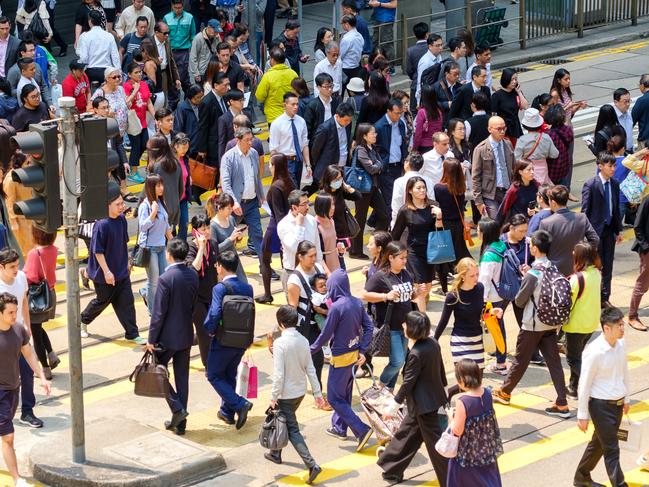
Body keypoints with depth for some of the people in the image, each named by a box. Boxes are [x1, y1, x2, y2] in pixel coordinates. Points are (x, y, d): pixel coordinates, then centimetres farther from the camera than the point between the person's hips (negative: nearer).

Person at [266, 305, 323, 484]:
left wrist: (274, 397, -11)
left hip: (286, 394, -7)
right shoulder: (303, 341, -2)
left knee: (292, 430, -3)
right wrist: (317, 392, 10)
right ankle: (276, 454, 43)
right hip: (300, 392, 7)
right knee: (285, 421, 27)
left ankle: (312, 464, -14)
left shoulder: (280, 343, -21)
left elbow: (278, 374, -21)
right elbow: (310, 369, 3)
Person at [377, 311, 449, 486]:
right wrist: (443, 386, 25)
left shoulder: (416, 354, -26)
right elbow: (440, 369, 11)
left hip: (423, 404, -9)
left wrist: (396, 401, -6)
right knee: (405, 433, 21)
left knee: (434, 442, 1)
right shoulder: (433, 343, -1)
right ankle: (392, 470, 34)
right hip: (435, 397, 9)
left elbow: (408, 382, -18)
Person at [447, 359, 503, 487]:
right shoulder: (487, 393, -9)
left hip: (468, 452, -6)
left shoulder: (462, 402, -28)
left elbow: (457, 431, -22)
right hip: (487, 447, 6)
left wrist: (452, 417, -3)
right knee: (488, 475, 21)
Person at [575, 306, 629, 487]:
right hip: (601, 405, -7)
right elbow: (584, 384, -15)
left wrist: (626, 398, 21)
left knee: (599, 443, 21)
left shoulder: (620, 344, -2)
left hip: (617, 404, 7)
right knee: (611, 450, -3)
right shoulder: (594, 352, -22)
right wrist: (582, 414, -11)